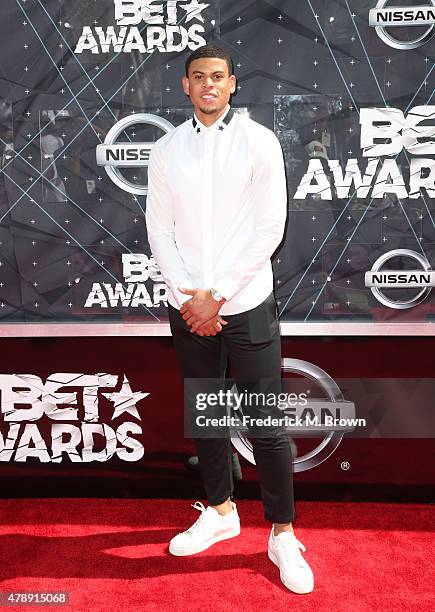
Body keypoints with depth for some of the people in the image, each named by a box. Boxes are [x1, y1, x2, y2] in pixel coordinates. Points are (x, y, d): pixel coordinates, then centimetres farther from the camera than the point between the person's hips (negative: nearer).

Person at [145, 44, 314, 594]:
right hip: (188, 309, 4)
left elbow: (269, 228, -9)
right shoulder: (165, 150, 7)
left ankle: (283, 536, 16)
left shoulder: (259, 142, -3)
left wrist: (216, 294, -13)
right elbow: (159, 229, 4)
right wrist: (188, 297, -8)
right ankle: (220, 512, 34)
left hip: (247, 305, -3)